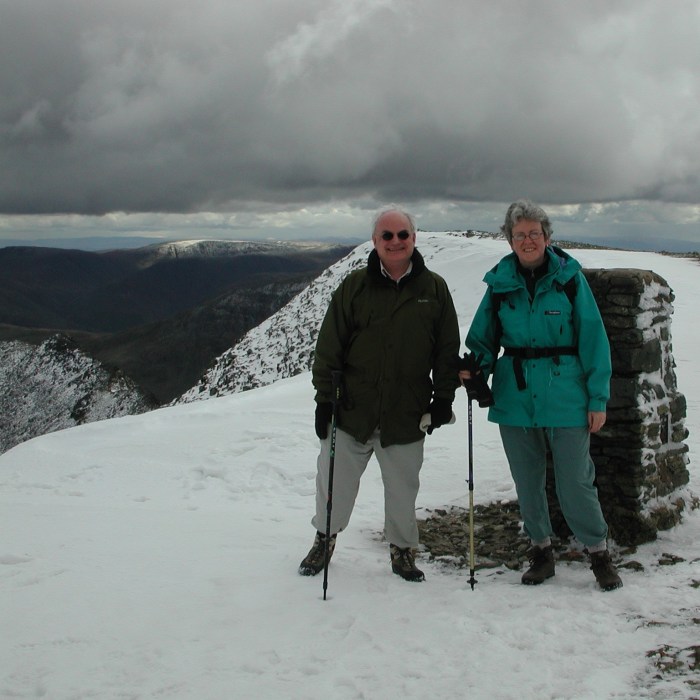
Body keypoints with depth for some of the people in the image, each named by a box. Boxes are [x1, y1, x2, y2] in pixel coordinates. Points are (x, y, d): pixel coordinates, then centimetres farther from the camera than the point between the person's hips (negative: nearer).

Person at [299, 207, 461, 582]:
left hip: (407, 416, 0)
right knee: (335, 482, 11)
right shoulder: (354, 286, -1)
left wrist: (443, 397, 2)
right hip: (352, 410, 0)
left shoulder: (434, 289, 2)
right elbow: (329, 347, 0)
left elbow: (448, 349, 6)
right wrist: (324, 397, -4)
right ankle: (325, 538, 35)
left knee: (403, 488, 11)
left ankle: (402, 549, 31)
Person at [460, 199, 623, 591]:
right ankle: (542, 549, 30)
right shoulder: (500, 282, 3)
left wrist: (598, 398, -6)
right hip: (515, 397, 3)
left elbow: (593, 338, -3)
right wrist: (476, 368, -10)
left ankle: (599, 551, 20)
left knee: (576, 481, 0)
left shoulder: (569, 277, -4)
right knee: (527, 480, 13)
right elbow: (484, 338, 11)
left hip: (565, 397, -3)